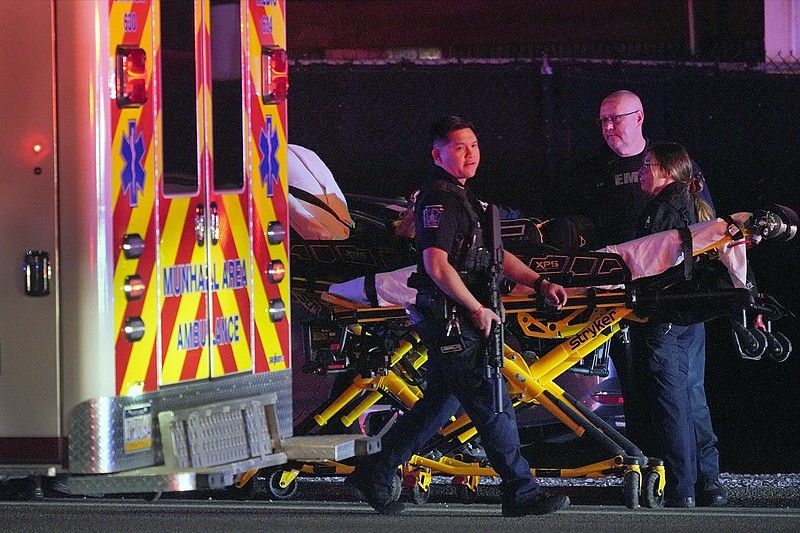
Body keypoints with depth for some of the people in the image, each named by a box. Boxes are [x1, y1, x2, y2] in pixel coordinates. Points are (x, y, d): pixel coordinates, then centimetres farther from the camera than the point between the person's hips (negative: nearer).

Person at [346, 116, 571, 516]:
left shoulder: (461, 197, 18)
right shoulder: (439, 198, -15)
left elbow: (494, 254, 21)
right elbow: (437, 264, -24)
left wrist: (539, 284, 11)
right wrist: (478, 309, -18)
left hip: (459, 321, 10)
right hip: (450, 321, -10)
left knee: (440, 401, 16)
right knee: (493, 407, -6)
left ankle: (374, 474, 22)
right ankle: (521, 494, 0)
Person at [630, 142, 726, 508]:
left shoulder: (662, 208, -13)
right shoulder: (695, 208, 13)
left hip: (662, 315, -9)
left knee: (669, 400, -5)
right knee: (693, 396, 15)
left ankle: (680, 489, -5)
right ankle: (708, 481, 17)